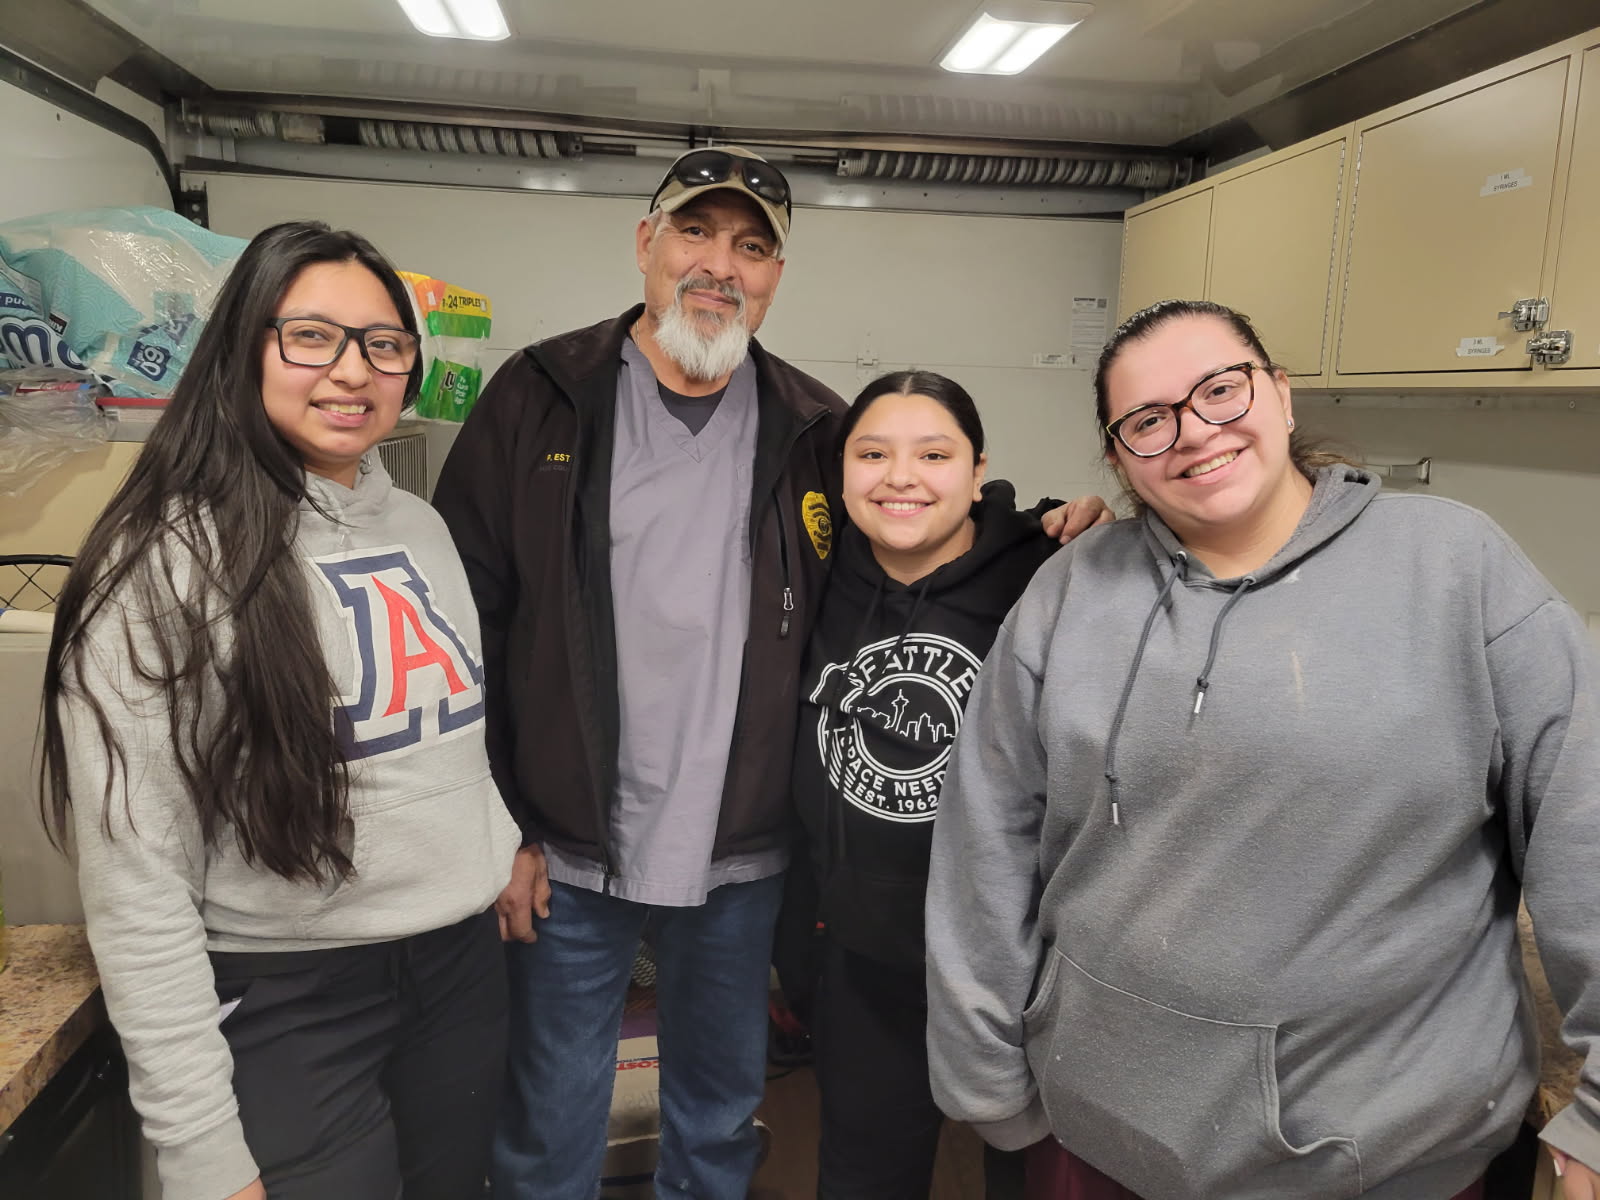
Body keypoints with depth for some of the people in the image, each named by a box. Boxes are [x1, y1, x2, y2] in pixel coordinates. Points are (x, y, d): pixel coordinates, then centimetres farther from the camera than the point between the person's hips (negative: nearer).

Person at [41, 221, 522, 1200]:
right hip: (285, 1000, -6)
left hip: (464, 962, 7)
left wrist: (503, 849, 15)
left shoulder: (420, 526, 4)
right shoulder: (169, 562, -16)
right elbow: (138, 891, -17)